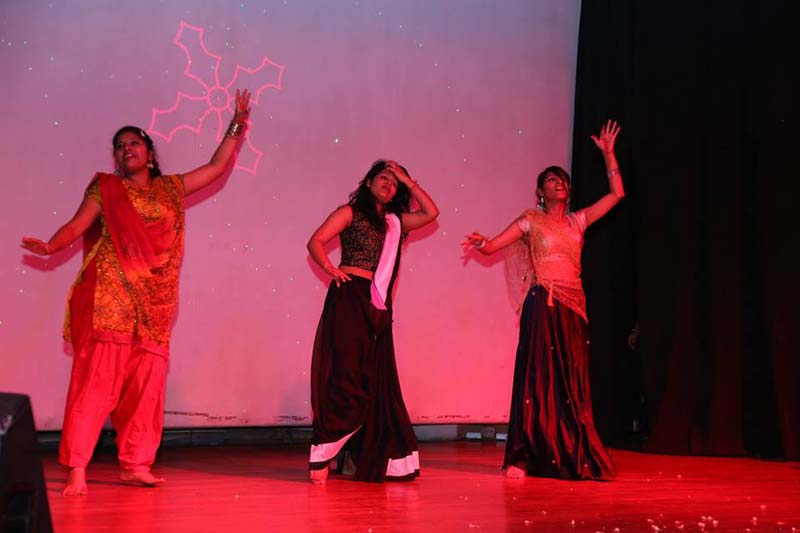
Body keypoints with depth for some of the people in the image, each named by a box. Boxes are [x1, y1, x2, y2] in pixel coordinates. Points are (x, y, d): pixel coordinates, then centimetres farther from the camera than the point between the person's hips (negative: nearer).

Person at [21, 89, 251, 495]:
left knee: (146, 380, 2)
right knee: (98, 376, -10)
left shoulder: (171, 188, 19)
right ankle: (77, 468, -11)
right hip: (111, 294, -4)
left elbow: (217, 166, 24)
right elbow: (77, 225, 0)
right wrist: (50, 247, -18)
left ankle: (135, 463, 9)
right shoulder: (106, 188, 10)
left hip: (153, 302, 4)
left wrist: (237, 126, 20)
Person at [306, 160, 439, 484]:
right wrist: (331, 269, -14)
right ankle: (322, 457, -8)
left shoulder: (394, 222, 22)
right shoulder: (350, 212, 7)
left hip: (378, 307, 6)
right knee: (345, 378, -11)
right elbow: (315, 242, -1)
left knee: (377, 382, 5)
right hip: (349, 298, -6)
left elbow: (431, 213, 14)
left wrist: (408, 181, 13)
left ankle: (379, 460, 9)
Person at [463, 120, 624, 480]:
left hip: (573, 308, 5)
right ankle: (521, 458, -4)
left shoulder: (578, 221, 16)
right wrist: (481, 244, -25)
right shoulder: (531, 221, 4)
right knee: (537, 379, -7)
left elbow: (616, 194, 17)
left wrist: (608, 154, 14)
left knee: (571, 384, 5)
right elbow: (493, 246, -2)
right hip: (543, 304, -5)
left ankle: (570, 458, 11)